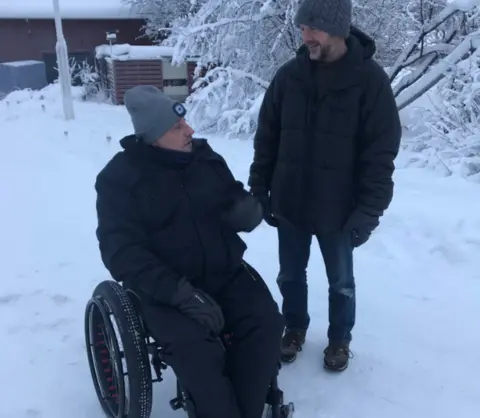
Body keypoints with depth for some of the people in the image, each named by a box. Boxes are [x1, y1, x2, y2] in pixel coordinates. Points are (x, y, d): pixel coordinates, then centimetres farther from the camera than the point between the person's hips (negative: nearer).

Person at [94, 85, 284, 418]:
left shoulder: (206, 157, 6)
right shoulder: (119, 177, -7)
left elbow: (235, 202, 15)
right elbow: (122, 251, -15)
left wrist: (248, 209, -13)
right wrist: (180, 292, -27)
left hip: (226, 274, 4)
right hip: (164, 288, -4)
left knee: (267, 322, -18)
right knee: (196, 348, -29)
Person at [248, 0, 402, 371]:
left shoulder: (370, 79, -11)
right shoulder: (289, 75, -2)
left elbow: (381, 154, -10)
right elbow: (266, 139, 5)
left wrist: (368, 212, -14)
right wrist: (258, 190, 1)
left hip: (338, 210, -2)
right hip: (289, 204, 3)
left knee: (341, 282, 16)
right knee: (290, 275, 18)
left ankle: (340, 338, 40)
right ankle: (295, 328, 43)